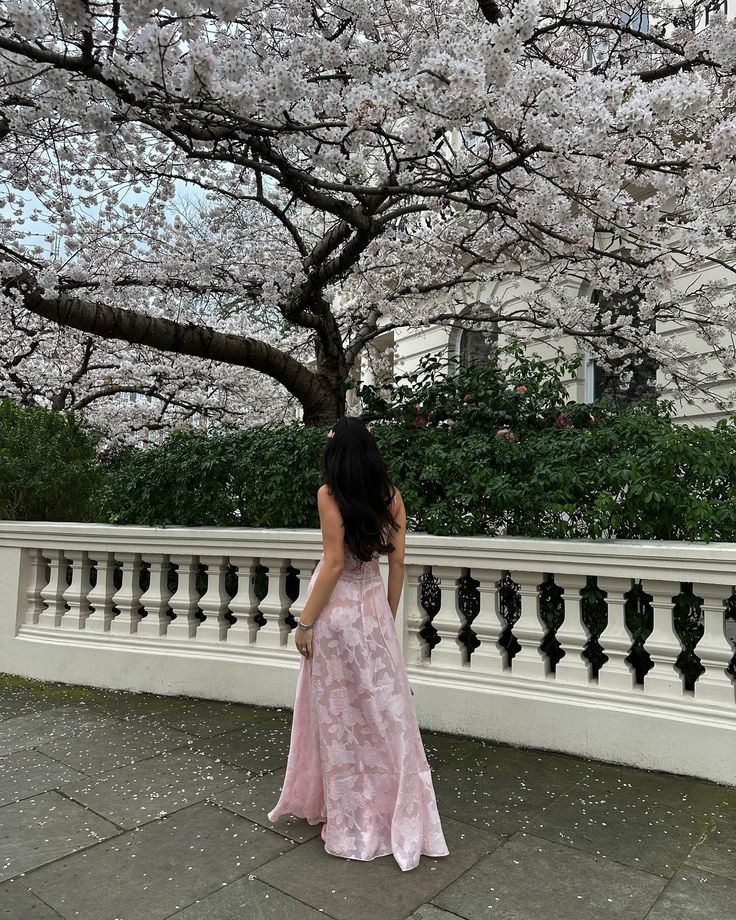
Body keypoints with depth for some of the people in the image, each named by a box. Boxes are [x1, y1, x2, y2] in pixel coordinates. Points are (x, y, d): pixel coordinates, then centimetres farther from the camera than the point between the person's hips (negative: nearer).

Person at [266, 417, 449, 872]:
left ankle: (349, 818, 25)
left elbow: (334, 563, -16)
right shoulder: (391, 495, 1)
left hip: (337, 608, -5)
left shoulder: (330, 494, -13)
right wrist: (388, 617, 14)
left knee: (340, 712, 9)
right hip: (373, 606, 5)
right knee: (382, 707, 16)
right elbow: (398, 563, 4)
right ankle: (398, 815, 30)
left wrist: (306, 621, -9)